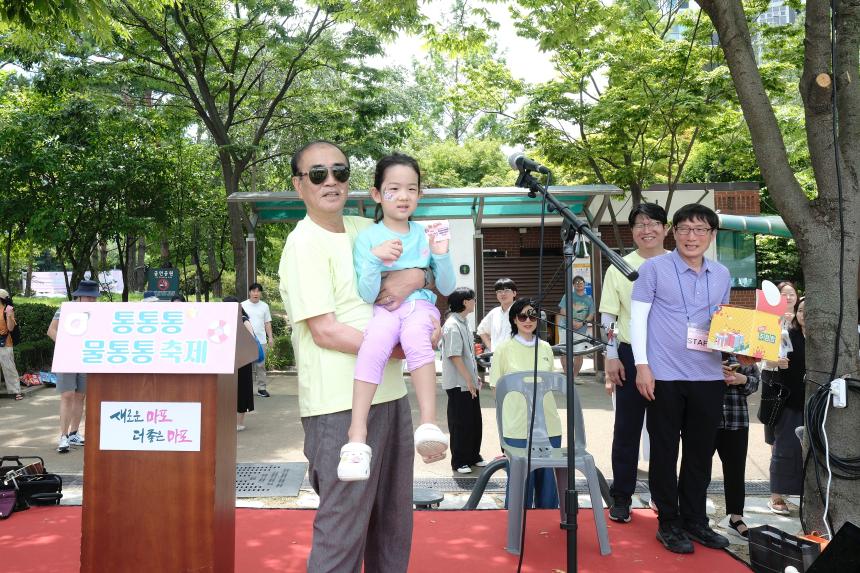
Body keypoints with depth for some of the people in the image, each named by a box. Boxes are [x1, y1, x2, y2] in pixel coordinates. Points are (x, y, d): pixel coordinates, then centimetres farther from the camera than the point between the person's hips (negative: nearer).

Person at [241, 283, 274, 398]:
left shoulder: (264, 306, 10)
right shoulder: (243, 305, 2)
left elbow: (267, 323, 11)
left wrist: (270, 337, 3)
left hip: (261, 340, 2)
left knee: (261, 365, 5)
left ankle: (261, 388, 10)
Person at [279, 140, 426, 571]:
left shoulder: (366, 230, 11)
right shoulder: (303, 245, -9)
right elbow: (326, 331, -16)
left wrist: (416, 276, -6)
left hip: (390, 393, 8)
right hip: (341, 405, -8)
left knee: (394, 520, 18)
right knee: (342, 528, -1)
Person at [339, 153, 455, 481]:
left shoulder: (427, 235, 8)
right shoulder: (368, 238, 2)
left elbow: (447, 289, 8)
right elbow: (367, 295, -6)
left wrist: (441, 256, -10)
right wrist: (375, 259, -22)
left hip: (421, 307, 1)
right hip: (384, 310, 0)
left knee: (414, 335, -35)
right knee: (374, 342, -34)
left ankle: (429, 424, -38)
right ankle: (357, 435, -34)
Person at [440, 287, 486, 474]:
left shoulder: (463, 323, 12)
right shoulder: (452, 326, -18)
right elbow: (454, 356, -21)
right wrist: (469, 380, -19)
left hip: (469, 382, 9)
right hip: (458, 384, -9)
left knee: (474, 421, 16)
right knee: (460, 423, 1)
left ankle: (473, 456, 28)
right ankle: (459, 462, 12)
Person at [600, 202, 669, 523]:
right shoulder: (620, 268, 1)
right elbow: (608, 318, -1)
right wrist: (611, 358, -7)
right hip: (632, 356, -1)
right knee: (627, 429, 6)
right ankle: (621, 498, 17)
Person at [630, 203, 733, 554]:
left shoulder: (722, 275, 12)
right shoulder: (654, 268, -2)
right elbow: (637, 318, -5)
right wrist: (642, 365, -12)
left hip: (709, 377, 5)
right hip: (665, 376, -4)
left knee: (701, 452, 12)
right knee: (665, 452, 4)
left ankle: (695, 520, 26)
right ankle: (668, 523, 17)